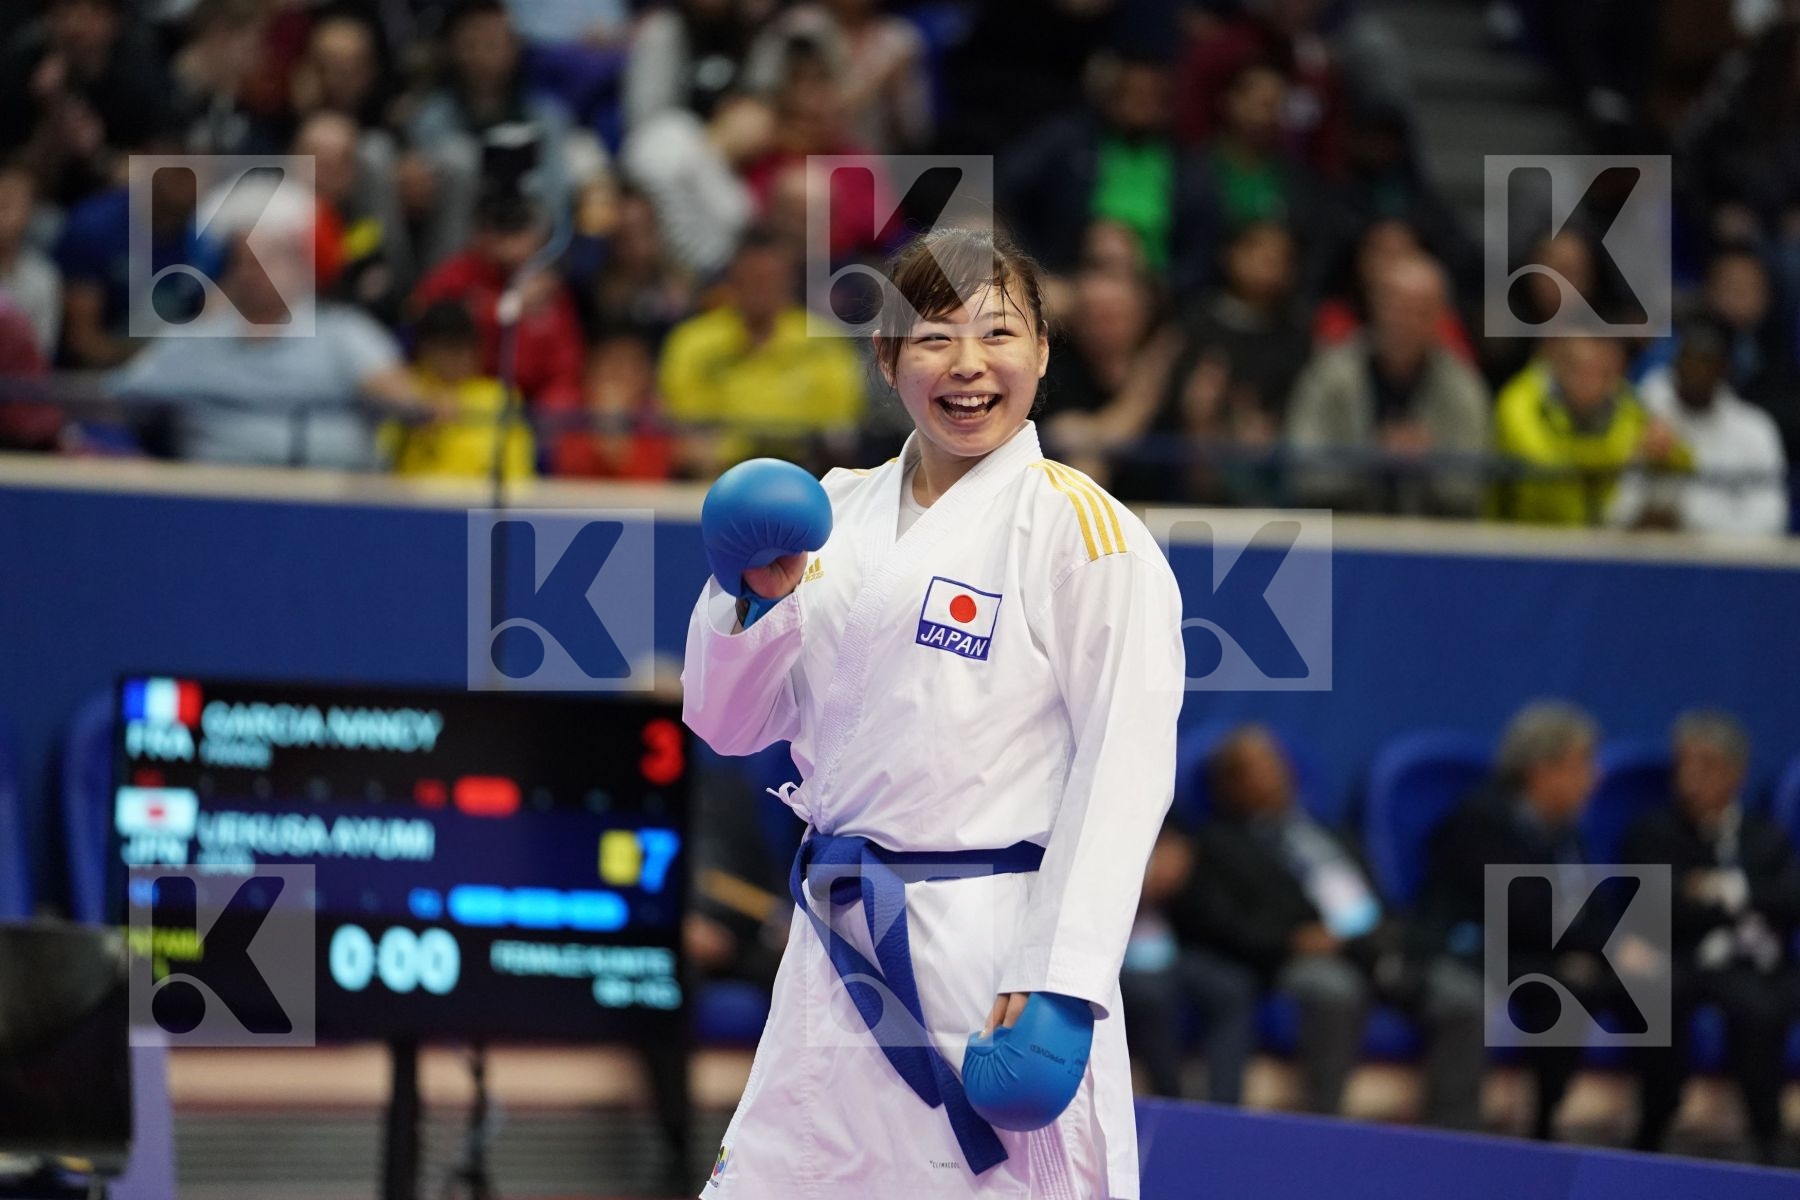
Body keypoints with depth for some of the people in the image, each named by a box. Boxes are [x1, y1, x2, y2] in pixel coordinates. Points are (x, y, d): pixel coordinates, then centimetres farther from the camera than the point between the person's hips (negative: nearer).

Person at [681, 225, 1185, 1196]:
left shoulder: (1081, 527, -7)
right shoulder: (837, 512, 12)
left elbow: (1125, 764, -12)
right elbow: (727, 723, 15)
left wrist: (1063, 987, -19)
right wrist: (752, 600, -5)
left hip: (994, 955, -6)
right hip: (841, 953, 6)